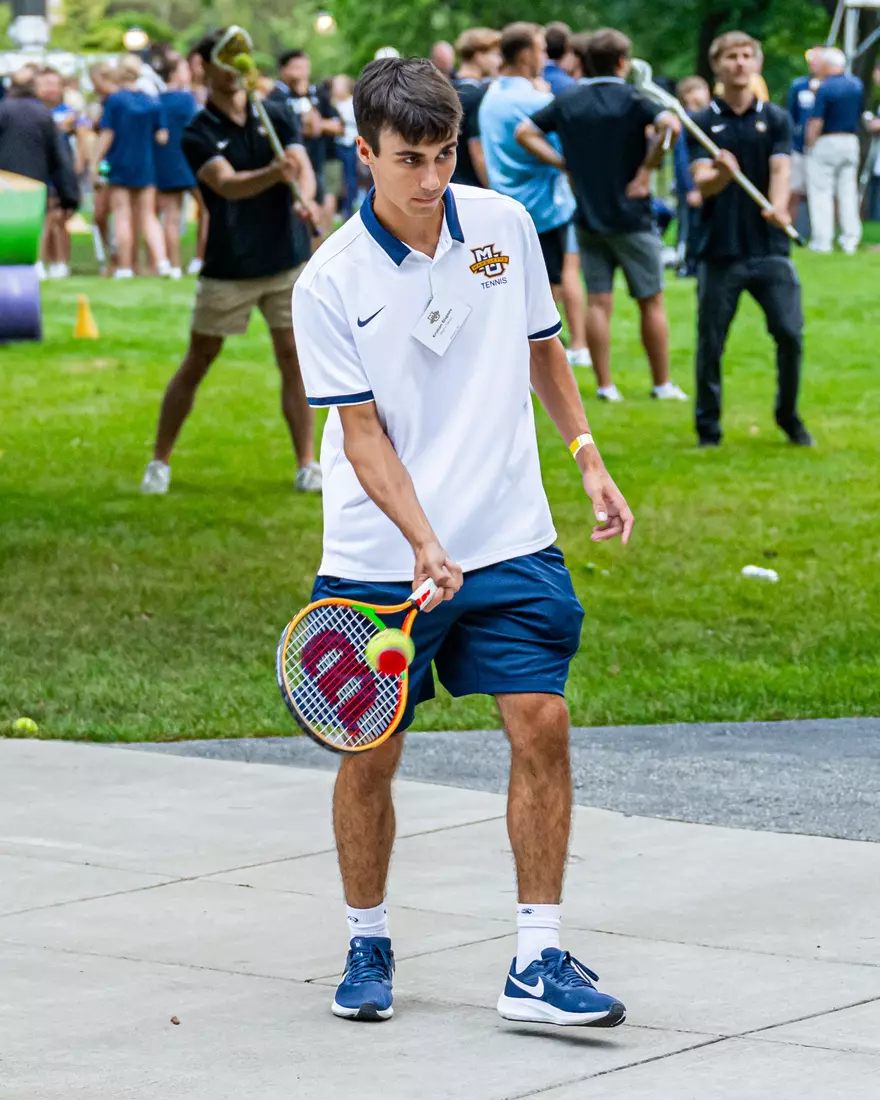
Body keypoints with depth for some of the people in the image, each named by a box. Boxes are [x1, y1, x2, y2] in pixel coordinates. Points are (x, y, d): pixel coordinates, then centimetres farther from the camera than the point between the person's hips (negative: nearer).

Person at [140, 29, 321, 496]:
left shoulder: (277, 117, 2)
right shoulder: (198, 134, -8)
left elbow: (303, 165, -12)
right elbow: (227, 184, -24)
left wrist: (305, 197, -35)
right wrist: (274, 174, -44)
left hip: (284, 263, 2)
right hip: (226, 270, -2)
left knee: (294, 361, 0)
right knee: (196, 364, 6)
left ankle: (308, 466, 5)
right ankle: (159, 461, 16)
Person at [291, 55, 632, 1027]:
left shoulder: (505, 225, 1)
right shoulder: (330, 283, -10)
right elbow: (363, 434, -11)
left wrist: (588, 457, 9)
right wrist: (423, 544, -21)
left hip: (510, 543, 2)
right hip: (379, 560, -2)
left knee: (541, 727, -7)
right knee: (370, 754, 3)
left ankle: (537, 965, -2)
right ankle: (367, 945, 24)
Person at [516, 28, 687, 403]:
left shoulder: (567, 101, 3)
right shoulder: (630, 98, -10)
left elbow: (525, 132, 2)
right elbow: (670, 125, -26)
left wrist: (564, 163, 0)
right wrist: (646, 168, -16)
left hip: (588, 217, 4)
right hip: (631, 217, -4)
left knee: (598, 302, 7)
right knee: (651, 301, 7)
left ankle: (604, 384, 5)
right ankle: (662, 384, 11)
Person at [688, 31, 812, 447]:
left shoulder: (775, 119, 8)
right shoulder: (703, 123, 4)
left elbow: (780, 170, -5)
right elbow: (702, 183, -7)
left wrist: (778, 207, -27)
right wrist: (723, 174, -31)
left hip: (769, 248, 1)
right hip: (720, 252, -1)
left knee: (790, 334, -6)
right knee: (710, 342, 1)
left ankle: (789, 417, 14)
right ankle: (708, 427, 16)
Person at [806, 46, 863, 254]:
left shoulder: (825, 87, -14)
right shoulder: (857, 85, 4)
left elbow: (816, 121, -15)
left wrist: (810, 144, -4)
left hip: (827, 142, -6)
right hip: (851, 141, 6)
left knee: (820, 190, 0)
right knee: (848, 191, 10)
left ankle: (822, 240, -4)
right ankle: (850, 240, 9)